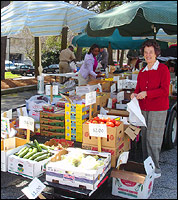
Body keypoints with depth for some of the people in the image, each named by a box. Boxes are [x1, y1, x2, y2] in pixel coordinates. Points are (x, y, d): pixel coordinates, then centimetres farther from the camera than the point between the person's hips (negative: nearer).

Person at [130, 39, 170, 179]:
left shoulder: (163, 69, -5)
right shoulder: (142, 71, 12)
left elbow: (165, 90, -13)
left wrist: (146, 93, -21)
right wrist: (135, 94, -5)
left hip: (158, 110, -6)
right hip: (144, 109, 6)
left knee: (153, 139, -4)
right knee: (145, 138, 10)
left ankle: (156, 169, 9)